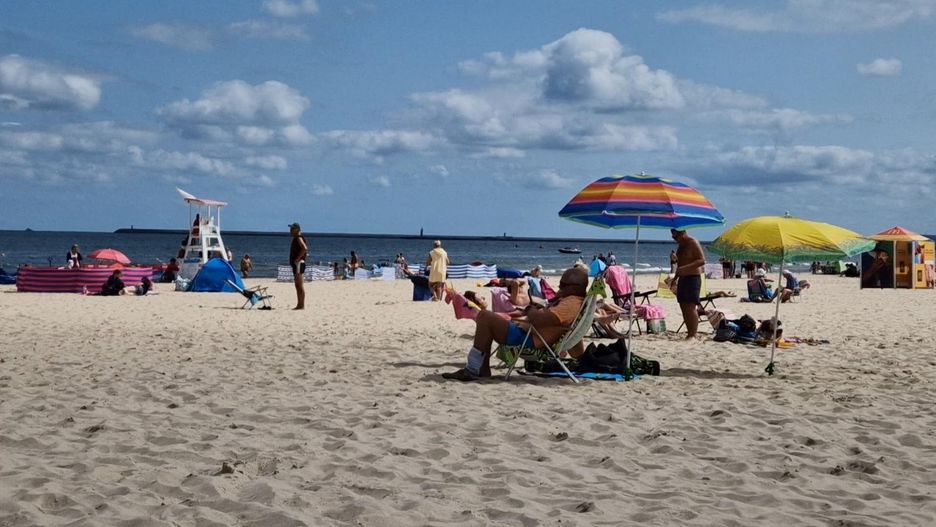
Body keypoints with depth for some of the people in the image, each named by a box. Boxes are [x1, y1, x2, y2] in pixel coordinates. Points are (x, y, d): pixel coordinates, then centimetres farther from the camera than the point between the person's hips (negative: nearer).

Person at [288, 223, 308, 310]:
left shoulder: (299, 238, -11)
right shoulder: (296, 239, 19)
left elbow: (305, 248, -28)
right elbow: (304, 249, 30)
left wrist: (298, 258, -24)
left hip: (298, 263, -11)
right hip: (296, 264, 11)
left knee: (300, 285, -10)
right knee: (298, 285, 12)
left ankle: (302, 305, -11)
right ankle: (299, 305, 15)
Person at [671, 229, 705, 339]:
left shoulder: (693, 243, -10)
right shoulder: (681, 245, 17)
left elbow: (702, 260, -18)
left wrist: (686, 267, -28)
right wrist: (675, 278, 22)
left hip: (693, 278, -9)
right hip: (682, 278, 9)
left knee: (691, 307, -13)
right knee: (684, 307, 5)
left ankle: (693, 335, -15)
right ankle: (689, 333, 8)